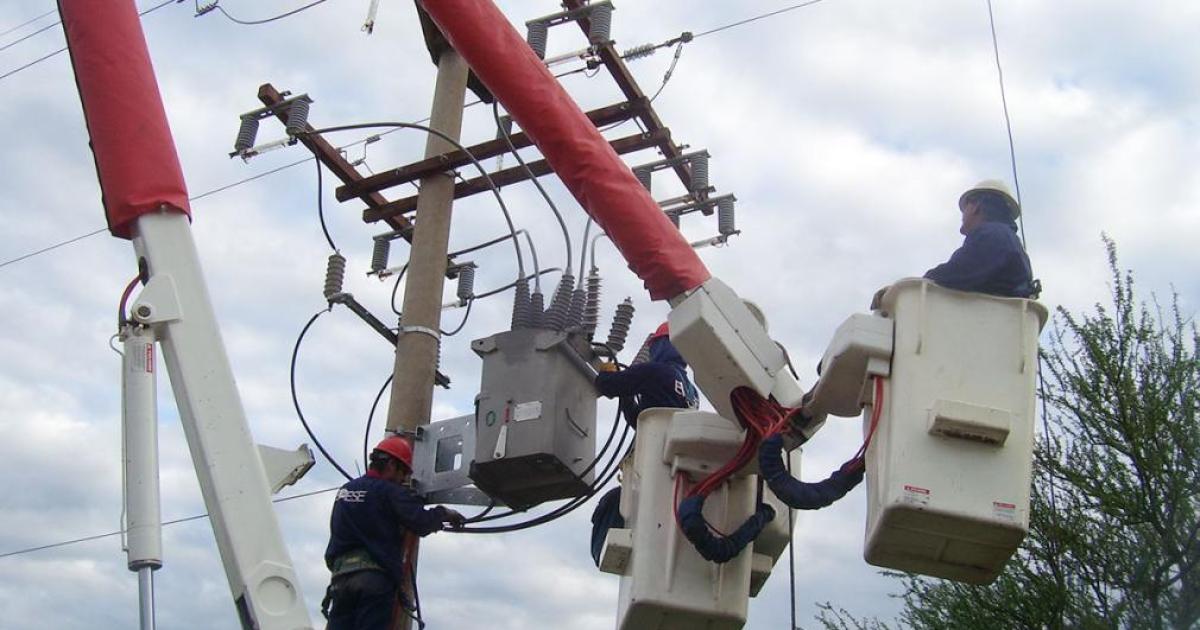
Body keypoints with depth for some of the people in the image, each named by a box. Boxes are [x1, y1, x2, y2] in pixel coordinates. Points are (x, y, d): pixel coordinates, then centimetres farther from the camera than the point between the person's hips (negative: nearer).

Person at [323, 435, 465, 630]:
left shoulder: (344, 490, 18)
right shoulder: (390, 492, -6)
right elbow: (420, 522, -16)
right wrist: (442, 513, 5)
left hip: (341, 575, 6)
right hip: (375, 577, -6)